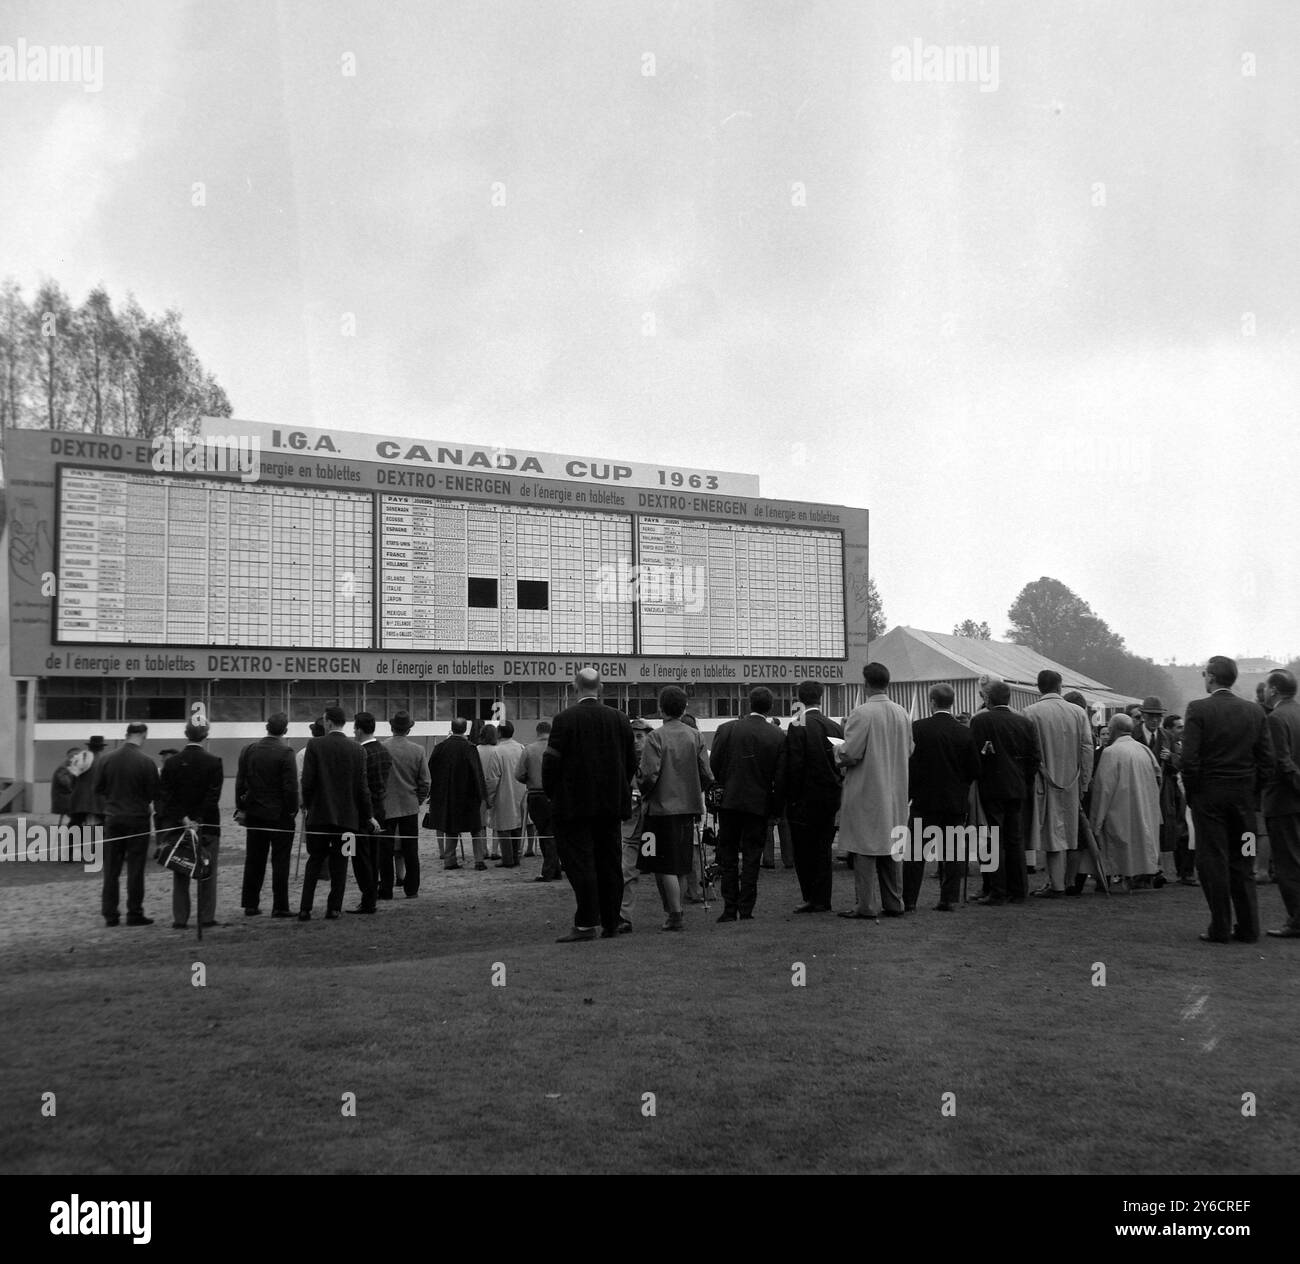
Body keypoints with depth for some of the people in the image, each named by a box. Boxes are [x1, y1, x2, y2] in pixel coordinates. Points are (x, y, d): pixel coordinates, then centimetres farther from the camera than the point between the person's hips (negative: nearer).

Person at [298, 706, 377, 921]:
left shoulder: (315, 745, -7)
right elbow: (362, 786, 0)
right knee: (339, 865, 7)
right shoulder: (357, 750, -1)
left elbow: (307, 780, -8)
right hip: (347, 815, 1)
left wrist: (307, 804, 8)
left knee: (314, 862, 8)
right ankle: (333, 908, 7)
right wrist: (369, 816, 9)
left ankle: (305, 909, 5)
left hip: (319, 814, -1)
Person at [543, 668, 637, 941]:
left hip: (574, 805, -5)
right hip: (611, 804, 5)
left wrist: (551, 794, 3)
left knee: (579, 861, -2)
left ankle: (587, 923, -8)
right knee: (610, 863, 10)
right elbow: (632, 762, 9)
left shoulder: (565, 719, -10)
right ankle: (610, 924, 15)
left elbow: (551, 762, -11)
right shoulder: (619, 719, 4)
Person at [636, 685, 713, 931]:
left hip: (662, 807, -5)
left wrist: (644, 793, 4)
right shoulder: (695, 735, 1)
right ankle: (673, 910, 22)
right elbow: (707, 775, 1)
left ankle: (676, 915, -2)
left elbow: (649, 775, -16)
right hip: (688, 807, 5)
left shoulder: (656, 737, -12)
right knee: (680, 865, 15)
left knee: (664, 866, 1)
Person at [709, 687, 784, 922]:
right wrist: (775, 805, 9)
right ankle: (746, 910, 7)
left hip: (729, 800, 0)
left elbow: (714, 765, -4)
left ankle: (729, 909, 7)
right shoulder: (777, 736, -6)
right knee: (751, 858, 7)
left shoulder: (726, 729, -6)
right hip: (759, 803, 0)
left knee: (728, 857, 9)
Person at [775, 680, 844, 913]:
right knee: (823, 849, 11)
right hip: (830, 798, 6)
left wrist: (786, 796, -6)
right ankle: (822, 900, 13)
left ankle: (810, 898, 5)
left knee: (803, 850, 4)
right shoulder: (835, 727, 3)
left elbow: (792, 766, -14)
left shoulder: (798, 728, -13)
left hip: (804, 799, -5)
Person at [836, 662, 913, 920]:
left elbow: (851, 753, -18)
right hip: (894, 793, 6)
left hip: (866, 791, -6)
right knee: (889, 846, 14)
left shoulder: (862, 713, -17)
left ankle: (866, 906, 2)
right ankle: (893, 902, 19)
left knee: (864, 849, 0)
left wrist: (839, 758, 2)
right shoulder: (902, 713, 3)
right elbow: (909, 750, 12)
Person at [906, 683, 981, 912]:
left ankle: (909, 901, 4)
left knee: (915, 852, 4)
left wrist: (908, 792, 3)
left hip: (925, 800, -2)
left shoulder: (918, 728, -10)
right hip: (956, 801, 2)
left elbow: (908, 764, -9)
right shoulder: (965, 733, -3)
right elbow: (975, 770, 0)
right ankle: (949, 899, 10)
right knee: (951, 852, 9)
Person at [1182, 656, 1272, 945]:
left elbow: (1189, 759, -13)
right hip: (1244, 797, 4)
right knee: (1242, 862, 12)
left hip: (1208, 794, -4)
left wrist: (1191, 793, -2)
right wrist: (1251, 790, 12)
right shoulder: (1255, 712, 4)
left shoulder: (1198, 709, -10)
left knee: (1212, 861, 1)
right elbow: (1267, 761, 4)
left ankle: (1220, 928, 3)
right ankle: (1248, 928, 15)